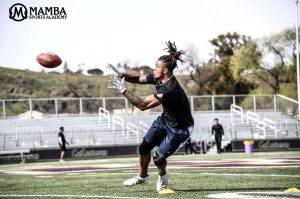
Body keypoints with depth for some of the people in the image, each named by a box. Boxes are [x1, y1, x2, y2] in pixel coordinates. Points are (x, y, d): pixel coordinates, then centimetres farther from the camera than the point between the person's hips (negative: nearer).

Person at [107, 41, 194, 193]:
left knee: (159, 156, -9)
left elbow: (143, 105, -35)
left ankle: (163, 177, 24)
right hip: (165, 120, 8)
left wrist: (123, 90, -32)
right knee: (144, 147, 6)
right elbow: (138, 79, 2)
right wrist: (122, 75, -18)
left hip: (180, 129, -8)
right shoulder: (158, 78, -12)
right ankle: (143, 176, 32)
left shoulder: (170, 89, -37)